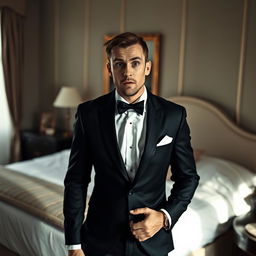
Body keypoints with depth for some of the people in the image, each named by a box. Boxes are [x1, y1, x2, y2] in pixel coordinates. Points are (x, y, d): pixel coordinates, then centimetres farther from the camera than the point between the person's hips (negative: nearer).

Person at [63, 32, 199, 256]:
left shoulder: (174, 115, -8)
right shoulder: (88, 113, -8)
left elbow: (188, 177, 2)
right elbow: (76, 180, -5)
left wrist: (166, 216, -13)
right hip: (101, 238, 0)